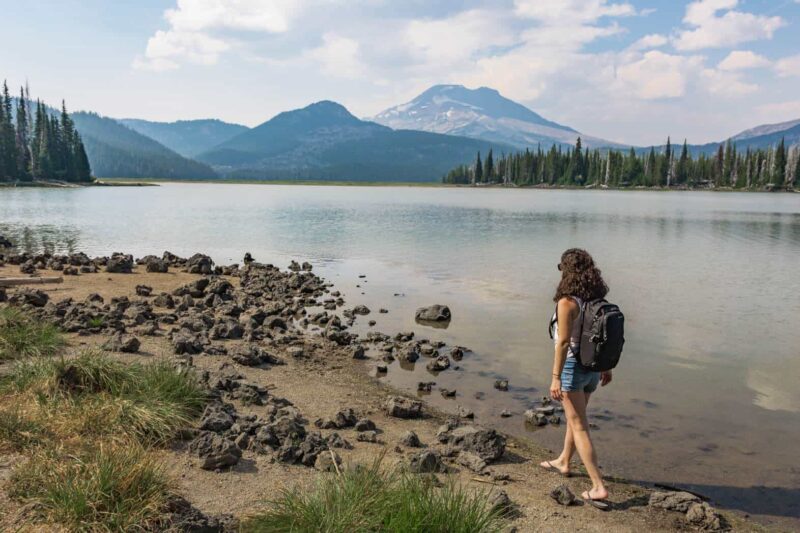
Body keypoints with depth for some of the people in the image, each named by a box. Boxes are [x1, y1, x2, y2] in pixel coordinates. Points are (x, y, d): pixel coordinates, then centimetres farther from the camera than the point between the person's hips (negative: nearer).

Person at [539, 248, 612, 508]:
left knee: (579, 426, 1)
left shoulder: (567, 302, -22)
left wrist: (555, 377, -19)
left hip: (573, 367, -8)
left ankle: (599, 487, 2)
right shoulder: (597, 299, 1)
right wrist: (606, 366, 19)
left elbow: (563, 342, -23)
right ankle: (563, 462, 45)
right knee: (574, 416, 25)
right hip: (593, 366, 8)